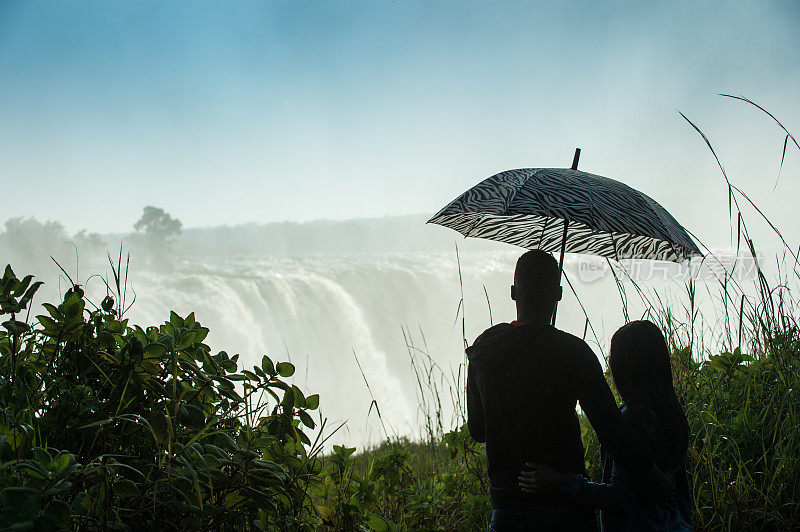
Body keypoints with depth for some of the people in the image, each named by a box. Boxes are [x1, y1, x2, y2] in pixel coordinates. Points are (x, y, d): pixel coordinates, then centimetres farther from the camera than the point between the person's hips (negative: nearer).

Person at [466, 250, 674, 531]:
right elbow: (611, 428, -15)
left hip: (506, 505, 4)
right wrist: (651, 473, -4)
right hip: (564, 505, -3)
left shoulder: (482, 348, 3)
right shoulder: (572, 350, -12)